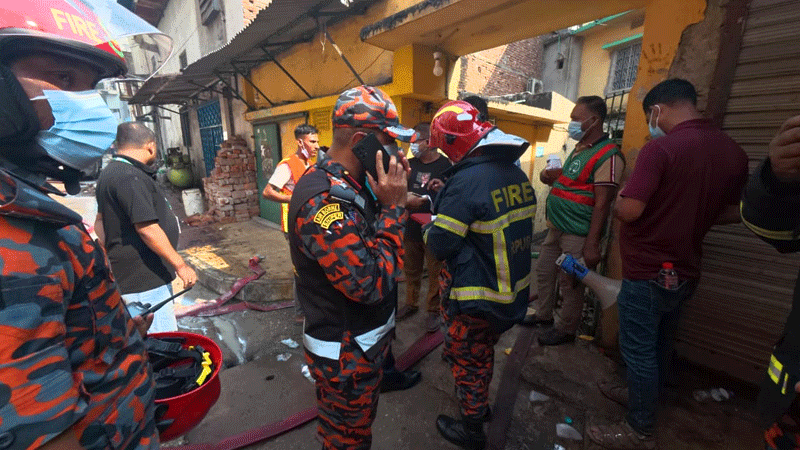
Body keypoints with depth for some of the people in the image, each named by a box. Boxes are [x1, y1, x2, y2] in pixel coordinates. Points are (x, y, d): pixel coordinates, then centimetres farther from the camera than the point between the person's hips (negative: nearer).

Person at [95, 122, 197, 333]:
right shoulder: (131, 178, -20)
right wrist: (180, 265, -22)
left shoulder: (110, 172, 14)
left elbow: (100, 221, 22)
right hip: (144, 278, -11)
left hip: (128, 273, 11)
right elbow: (147, 228, -26)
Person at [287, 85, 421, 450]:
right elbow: (373, 283, -33)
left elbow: (370, 239, 6)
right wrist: (393, 206, -26)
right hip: (345, 354, -8)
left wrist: (393, 197, -6)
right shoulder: (323, 199, -30)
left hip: (367, 339, 9)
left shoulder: (354, 183, 2)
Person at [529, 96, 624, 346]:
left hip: (577, 235, -9)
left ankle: (566, 330, 23)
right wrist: (552, 176, 5)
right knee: (544, 272, 18)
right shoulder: (580, 148, 14)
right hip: (557, 229, 9)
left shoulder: (608, 155, -16)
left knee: (570, 284, 4)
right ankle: (543, 314, 37)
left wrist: (592, 245, -22)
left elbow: (602, 204, -20)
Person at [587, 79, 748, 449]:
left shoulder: (661, 147, -20)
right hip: (685, 271, 8)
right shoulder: (734, 152, 4)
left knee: (638, 350, 6)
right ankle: (643, 396, 44)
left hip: (647, 271, -8)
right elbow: (735, 212, 13)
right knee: (660, 344, 23)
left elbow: (628, 211, -25)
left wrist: (616, 201, -4)